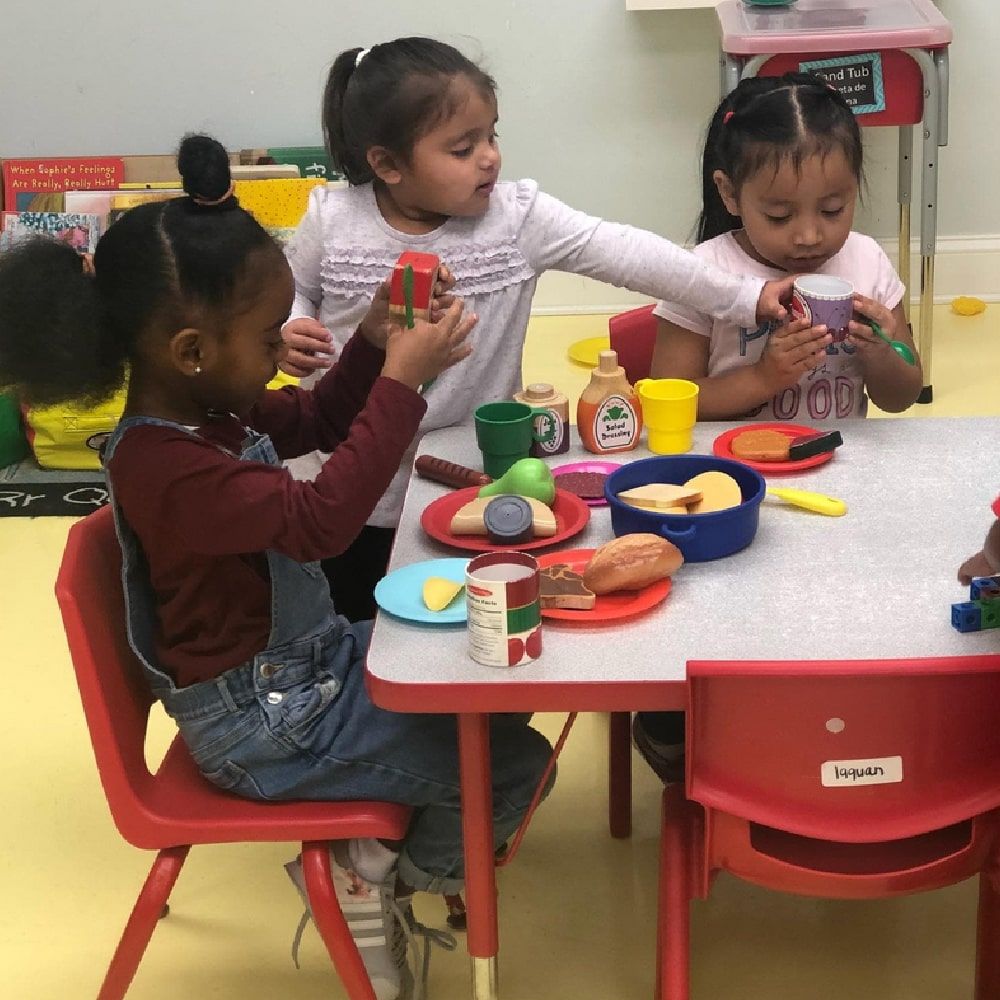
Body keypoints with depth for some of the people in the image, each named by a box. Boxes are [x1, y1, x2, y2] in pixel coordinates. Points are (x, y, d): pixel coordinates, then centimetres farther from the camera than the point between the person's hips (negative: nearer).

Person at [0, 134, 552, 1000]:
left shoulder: (208, 410, -1)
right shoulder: (169, 469, -31)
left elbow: (315, 421, 15)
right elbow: (322, 520, -39)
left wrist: (373, 344, -2)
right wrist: (401, 380, -35)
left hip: (306, 660, 10)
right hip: (262, 726, -10)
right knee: (515, 766, -10)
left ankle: (376, 854, 17)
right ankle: (382, 878, 14)